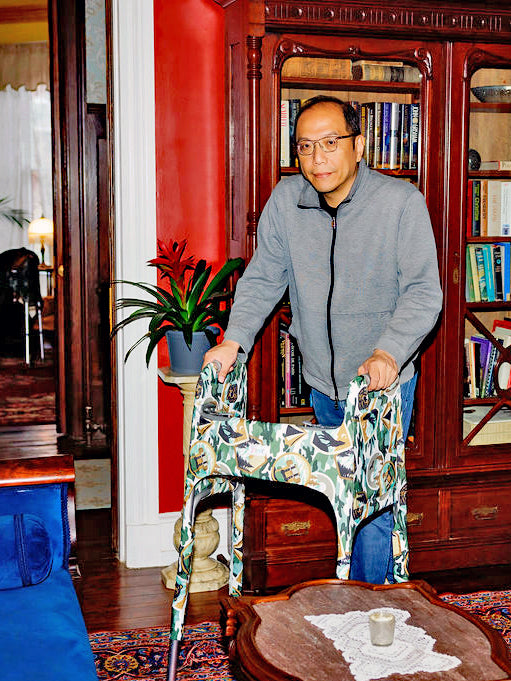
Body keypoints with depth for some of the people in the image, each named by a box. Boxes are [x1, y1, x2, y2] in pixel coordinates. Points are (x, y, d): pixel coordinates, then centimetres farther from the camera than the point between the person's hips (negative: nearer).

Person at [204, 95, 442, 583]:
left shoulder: (402, 202, -15)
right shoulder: (286, 200, -5)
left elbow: (423, 290, -17)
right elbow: (262, 278, 2)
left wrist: (388, 352, -33)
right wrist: (234, 338, -13)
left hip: (384, 379, -4)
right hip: (323, 381, 4)